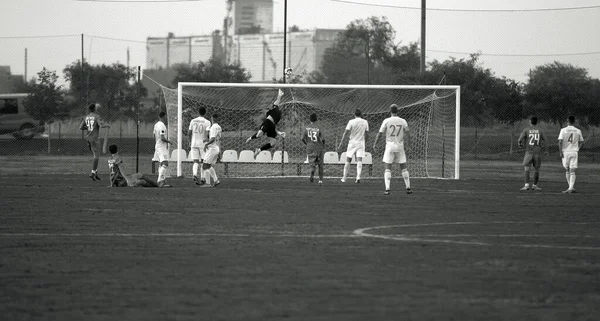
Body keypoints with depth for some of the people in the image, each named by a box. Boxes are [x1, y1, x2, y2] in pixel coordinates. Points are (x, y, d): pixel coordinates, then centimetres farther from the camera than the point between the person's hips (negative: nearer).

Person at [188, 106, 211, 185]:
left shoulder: (193, 121, 5)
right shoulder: (207, 122, -4)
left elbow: (189, 133, 6)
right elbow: (207, 132, -16)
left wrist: (190, 142, 17)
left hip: (194, 143, 2)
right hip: (203, 144, -2)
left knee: (196, 162, 2)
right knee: (203, 162, 10)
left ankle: (194, 175, -22)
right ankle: (202, 179, 12)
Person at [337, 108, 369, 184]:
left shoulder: (351, 122, -7)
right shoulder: (365, 122, 2)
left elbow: (345, 133, -9)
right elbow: (367, 134, 8)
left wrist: (341, 144, -7)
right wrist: (365, 142, 24)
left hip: (352, 143, -1)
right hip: (361, 143, 1)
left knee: (348, 160, 9)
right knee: (359, 161, -5)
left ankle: (344, 178, 13)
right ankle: (358, 177, -22)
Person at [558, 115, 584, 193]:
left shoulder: (563, 130, -4)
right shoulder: (578, 131, 3)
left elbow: (560, 142, -11)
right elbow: (581, 142, 9)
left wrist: (561, 152, -7)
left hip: (565, 152, -1)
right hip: (574, 152, 1)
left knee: (567, 170, 13)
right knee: (572, 171, -1)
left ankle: (571, 187, 15)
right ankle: (571, 188, -12)